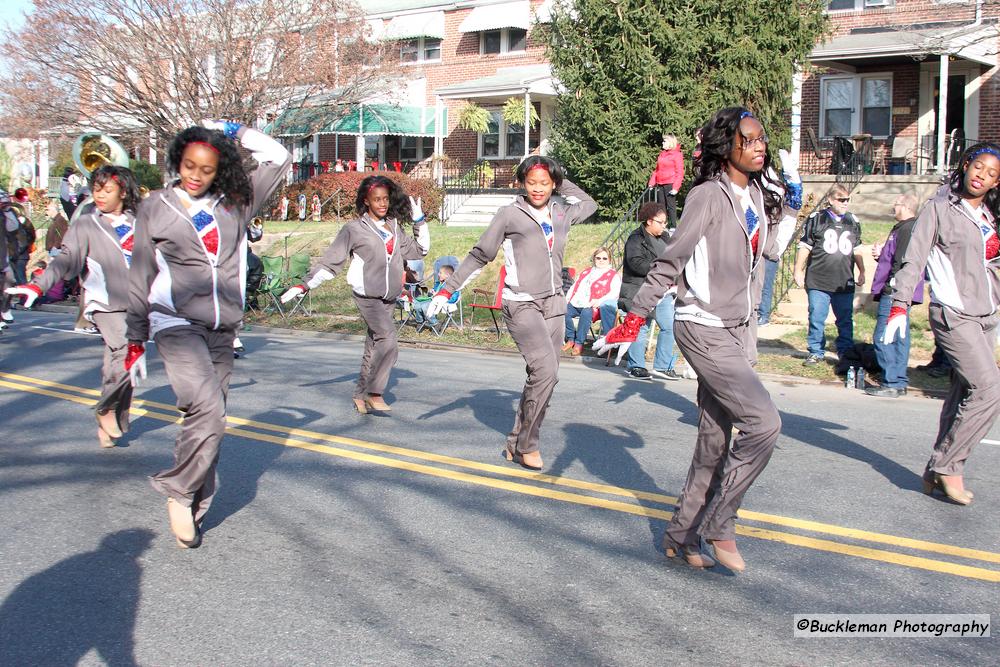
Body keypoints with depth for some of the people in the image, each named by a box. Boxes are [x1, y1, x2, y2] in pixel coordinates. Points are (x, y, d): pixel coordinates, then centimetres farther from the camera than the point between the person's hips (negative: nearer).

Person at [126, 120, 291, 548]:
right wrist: (135, 340, 7)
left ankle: (192, 511, 20)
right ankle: (178, 492, -2)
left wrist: (233, 132, 6)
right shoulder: (155, 208, 3)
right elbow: (140, 278, 7)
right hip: (176, 324, -3)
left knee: (207, 420, 7)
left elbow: (278, 158, 10)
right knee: (208, 409, -22)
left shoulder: (234, 202, 8)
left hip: (222, 329, 4)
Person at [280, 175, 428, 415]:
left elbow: (420, 249, 24)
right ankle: (375, 393, -7)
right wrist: (305, 286, -6)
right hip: (367, 296, -6)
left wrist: (419, 221, 13)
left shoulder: (395, 227, 13)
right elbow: (329, 262, -1)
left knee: (375, 346, 10)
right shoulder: (354, 229, -2)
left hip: (389, 297, 6)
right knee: (389, 342, -19)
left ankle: (361, 395, 21)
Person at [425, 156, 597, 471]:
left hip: (553, 305, 6)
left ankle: (515, 445, 16)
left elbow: (590, 204, 32)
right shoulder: (509, 215, -3)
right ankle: (526, 445, -7)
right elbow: (479, 255, 3)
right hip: (521, 305, -6)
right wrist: (447, 289, 1)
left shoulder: (562, 214, 10)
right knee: (546, 371, -20)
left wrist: (561, 181, 19)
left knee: (543, 378, 5)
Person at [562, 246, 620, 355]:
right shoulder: (586, 272, 30)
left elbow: (614, 293, -4)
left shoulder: (613, 275, 12)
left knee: (586, 312, -37)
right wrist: (567, 299, 6)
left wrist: (599, 301, -21)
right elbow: (574, 287, 26)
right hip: (576, 304, 5)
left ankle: (579, 343, -27)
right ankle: (571, 339, -12)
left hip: (591, 306, -5)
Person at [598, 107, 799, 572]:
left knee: (715, 445, 9)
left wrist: (788, 203, 19)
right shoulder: (709, 195, -12)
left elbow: (768, 250, 22)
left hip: (737, 330, 8)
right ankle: (719, 526, -1)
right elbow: (670, 261, -13)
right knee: (763, 422, -16)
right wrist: (635, 318, -14)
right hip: (705, 329, -8)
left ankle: (682, 537, 22)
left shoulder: (757, 196, 11)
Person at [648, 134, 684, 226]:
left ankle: (673, 226, -1)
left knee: (671, 205, -5)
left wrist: (675, 187, -16)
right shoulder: (662, 154, 16)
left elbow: (679, 173, -9)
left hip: (670, 184, -7)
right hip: (660, 184, 7)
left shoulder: (677, 155, -4)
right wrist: (652, 182, 9)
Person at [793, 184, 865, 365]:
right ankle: (816, 352, 11)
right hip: (818, 282, -3)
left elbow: (857, 250, 23)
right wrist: (798, 271, 0)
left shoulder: (854, 222, 13)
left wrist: (862, 272, 24)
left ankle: (846, 352, 18)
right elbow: (804, 247, 3)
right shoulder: (816, 219, 0)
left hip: (845, 282, 3)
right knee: (816, 318, -1)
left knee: (846, 319, 7)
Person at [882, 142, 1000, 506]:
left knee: (965, 396, 5)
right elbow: (913, 259, -8)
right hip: (953, 313, -7)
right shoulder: (940, 207, -2)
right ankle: (946, 467, -6)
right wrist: (899, 305, -18)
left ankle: (936, 473, 12)